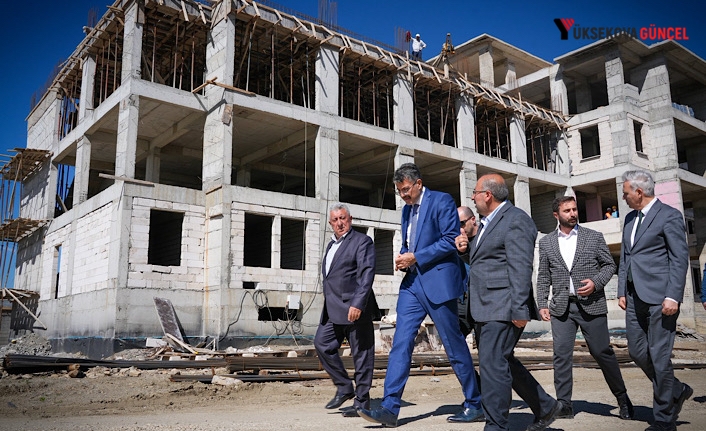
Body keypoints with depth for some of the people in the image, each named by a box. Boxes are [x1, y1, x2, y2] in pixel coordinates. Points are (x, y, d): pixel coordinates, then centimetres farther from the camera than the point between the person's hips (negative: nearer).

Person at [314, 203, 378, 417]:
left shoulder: (361, 241, -6)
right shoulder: (331, 245, 20)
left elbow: (367, 274, -16)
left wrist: (358, 304, -25)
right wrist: (329, 306, 20)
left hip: (354, 308, -8)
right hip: (333, 310, 8)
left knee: (361, 354, -1)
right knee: (322, 343, 5)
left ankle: (362, 401, 10)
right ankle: (344, 388, 18)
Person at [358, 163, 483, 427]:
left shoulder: (442, 201, -5)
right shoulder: (407, 209, 18)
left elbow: (451, 240, -13)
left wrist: (415, 257, -16)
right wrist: (403, 258, 5)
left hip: (438, 281, -7)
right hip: (412, 282, 7)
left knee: (454, 345, 2)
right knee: (400, 342, -3)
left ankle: (474, 405, 18)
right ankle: (389, 407, -3)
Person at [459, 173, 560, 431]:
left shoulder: (516, 220, -11)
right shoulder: (488, 222, 18)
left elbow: (521, 268, -19)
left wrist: (520, 310, -23)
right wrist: (466, 249, 7)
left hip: (502, 308, -10)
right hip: (486, 308, 10)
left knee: (492, 364, -8)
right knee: (503, 362, 16)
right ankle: (545, 407, 29)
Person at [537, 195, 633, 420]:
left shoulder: (594, 237, 5)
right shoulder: (546, 242, 8)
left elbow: (609, 265, 7)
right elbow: (543, 277, 9)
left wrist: (596, 282, -11)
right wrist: (542, 304, 2)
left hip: (591, 304, -1)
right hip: (561, 307, 1)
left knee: (602, 352, 5)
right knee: (561, 355, -2)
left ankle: (622, 398, 24)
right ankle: (564, 405, 6)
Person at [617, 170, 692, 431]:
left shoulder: (669, 216, -6)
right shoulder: (630, 218, 16)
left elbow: (680, 259, -10)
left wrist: (673, 297, -17)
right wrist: (622, 291, 13)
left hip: (659, 297, -7)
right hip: (635, 297, 8)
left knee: (659, 357, -3)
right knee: (637, 352, 10)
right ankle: (677, 391, 32)